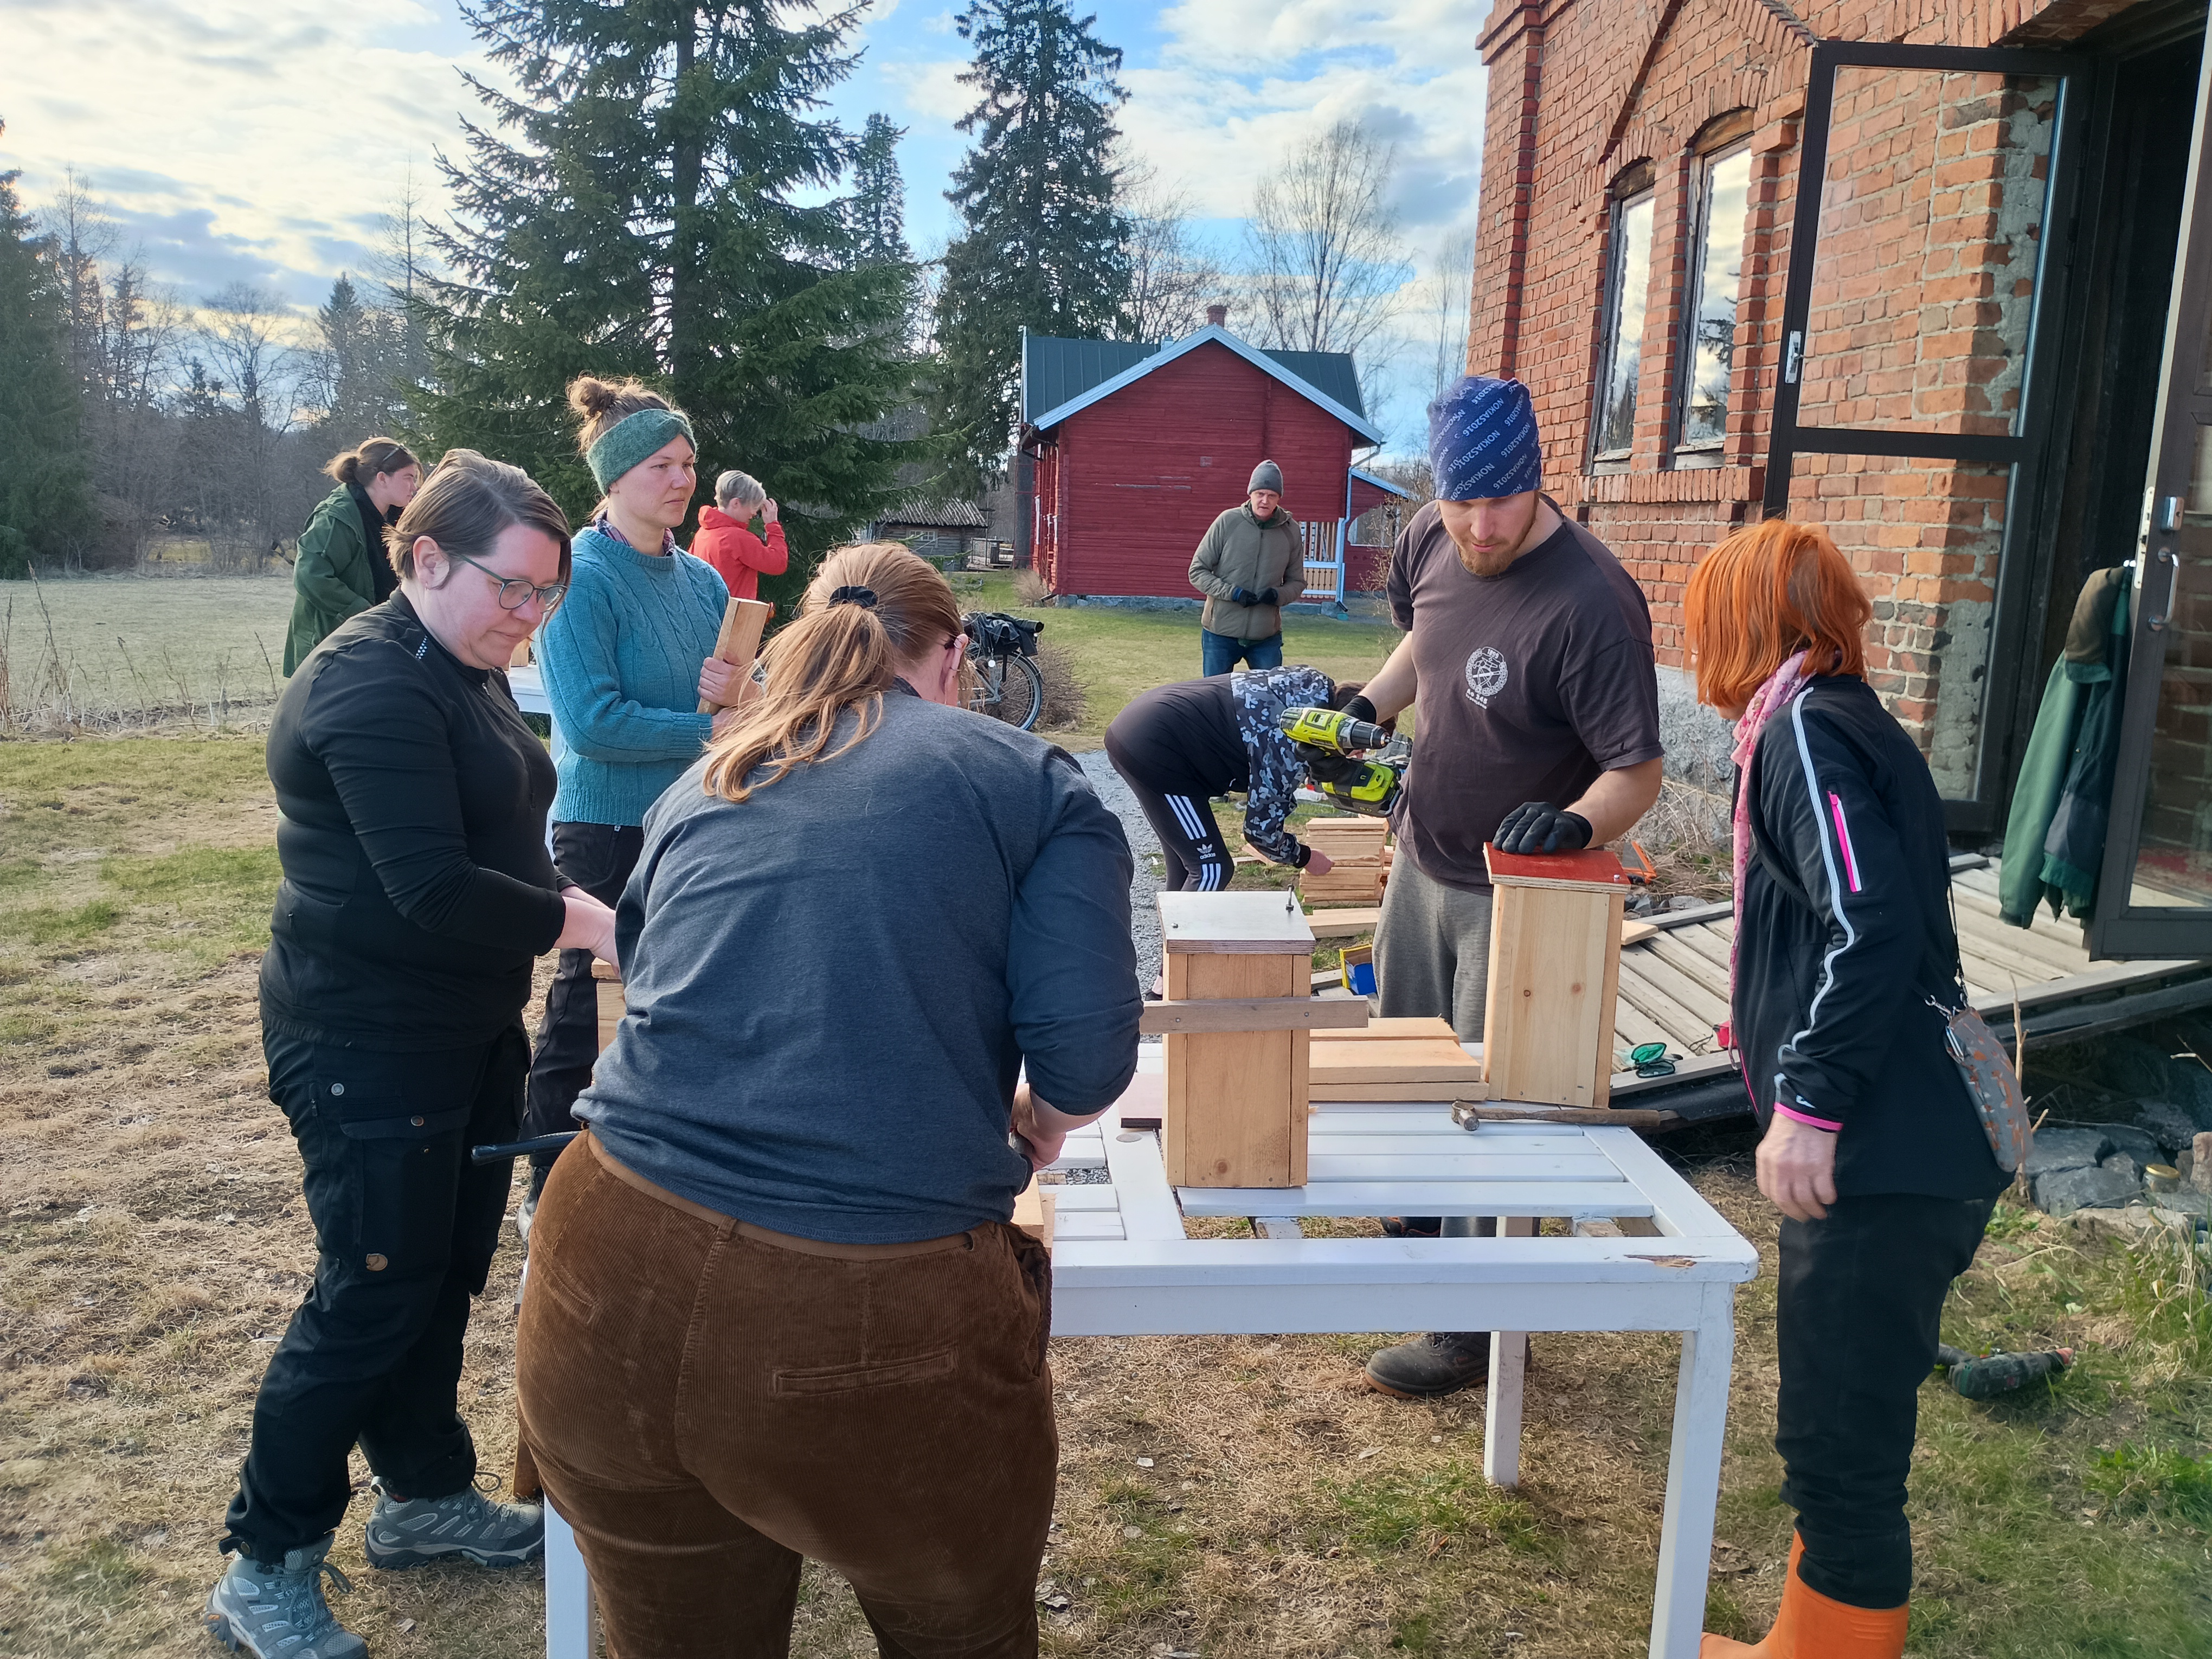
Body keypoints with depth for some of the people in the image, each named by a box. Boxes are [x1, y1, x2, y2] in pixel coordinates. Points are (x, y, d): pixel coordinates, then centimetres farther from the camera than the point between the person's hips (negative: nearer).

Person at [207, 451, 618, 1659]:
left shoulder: (461, 675, 11)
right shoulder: (371, 688, -21)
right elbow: (434, 890, -28)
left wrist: (574, 912, 6)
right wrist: (587, 923, -22)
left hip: (466, 1029, 9)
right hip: (369, 1048, -9)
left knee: (449, 1272, 18)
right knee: (371, 1297, 1)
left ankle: (425, 1498, 36)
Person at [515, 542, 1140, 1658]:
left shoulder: (701, 788, 17)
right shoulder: (1032, 781, 5)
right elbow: (1087, 1058, -6)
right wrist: (1032, 1123, 17)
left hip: (615, 1284, 4)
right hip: (870, 1320, -3)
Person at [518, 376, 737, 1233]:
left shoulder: (702, 579, 9)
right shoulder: (581, 577, -12)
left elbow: (737, 709, 10)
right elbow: (592, 720, -21)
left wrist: (739, 696, -13)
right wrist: (707, 729, -15)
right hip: (608, 831, -7)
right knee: (585, 1011, 3)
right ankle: (546, 1192, 19)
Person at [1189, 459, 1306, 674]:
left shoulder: (1291, 530, 0)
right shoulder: (1228, 522, -7)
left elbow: (1297, 582, 9)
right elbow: (1197, 572, -3)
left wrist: (1277, 595, -14)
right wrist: (1232, 592, -17)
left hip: (1267, 637, 2)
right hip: (1220, 634, -2)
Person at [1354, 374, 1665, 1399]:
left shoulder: (1590, 603, -28)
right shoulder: (1430, 541, -6)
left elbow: (1638, 775, -25)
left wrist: (1574, 822, -44)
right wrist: (1370, 703, 1)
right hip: (1422, 856, 8)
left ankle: (1479, 1327, 17)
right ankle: (1413, 1229, 46)